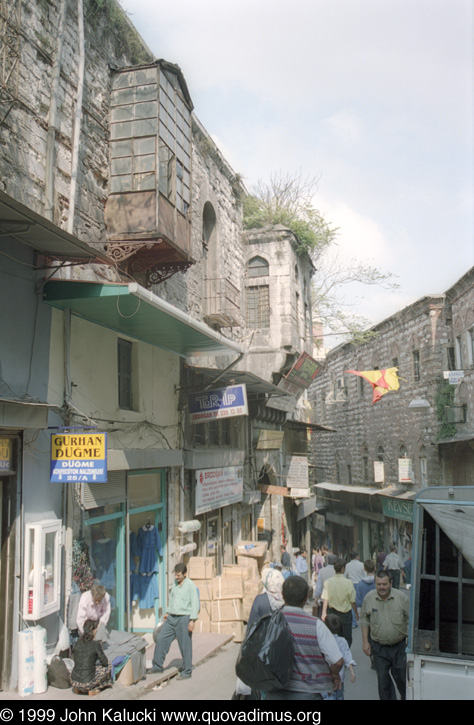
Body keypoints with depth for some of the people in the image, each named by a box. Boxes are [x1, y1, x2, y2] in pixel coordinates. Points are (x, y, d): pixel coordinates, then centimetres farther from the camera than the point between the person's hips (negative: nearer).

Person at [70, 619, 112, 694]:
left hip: (74, 682, 6)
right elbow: (105, 663, -4)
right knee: (108, 667, 13)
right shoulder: (96, 644, -12)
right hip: (86, 684, -6)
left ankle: (77, 689, 16)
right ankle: (92, 689, 5)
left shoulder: (78, 643, 3)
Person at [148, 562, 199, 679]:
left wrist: (192, 620, -19)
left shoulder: (191, 585, -11)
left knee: (185, 646, 0)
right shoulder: (175, 582, 10)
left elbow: (195, 603, -14)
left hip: (184, 618, -7)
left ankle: (186, 672, 11)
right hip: (171, 618, 7)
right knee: (161, 640, 6)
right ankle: (157, 666, 20)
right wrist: (168, 612, 25)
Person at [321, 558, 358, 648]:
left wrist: (324, 613, -5)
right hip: (345, 613, -3)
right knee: (347, 639, 9)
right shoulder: (348, 583, -14)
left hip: (331, 612, 3)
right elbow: (352, 601, -7)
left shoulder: (328, 582, -7)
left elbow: (325, 599, -9)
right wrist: (356, 613, 7)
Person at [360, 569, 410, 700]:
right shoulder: (369, 598, -5)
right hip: (378, 646, 1)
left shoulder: (401, 597, -10)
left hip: (399, 645, -1)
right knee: (382, 678, 5)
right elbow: (364, 621, 6)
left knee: (401, 676, 10)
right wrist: (365, 642, 4)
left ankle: (406, 696, 36)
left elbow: (410, 621, 0)